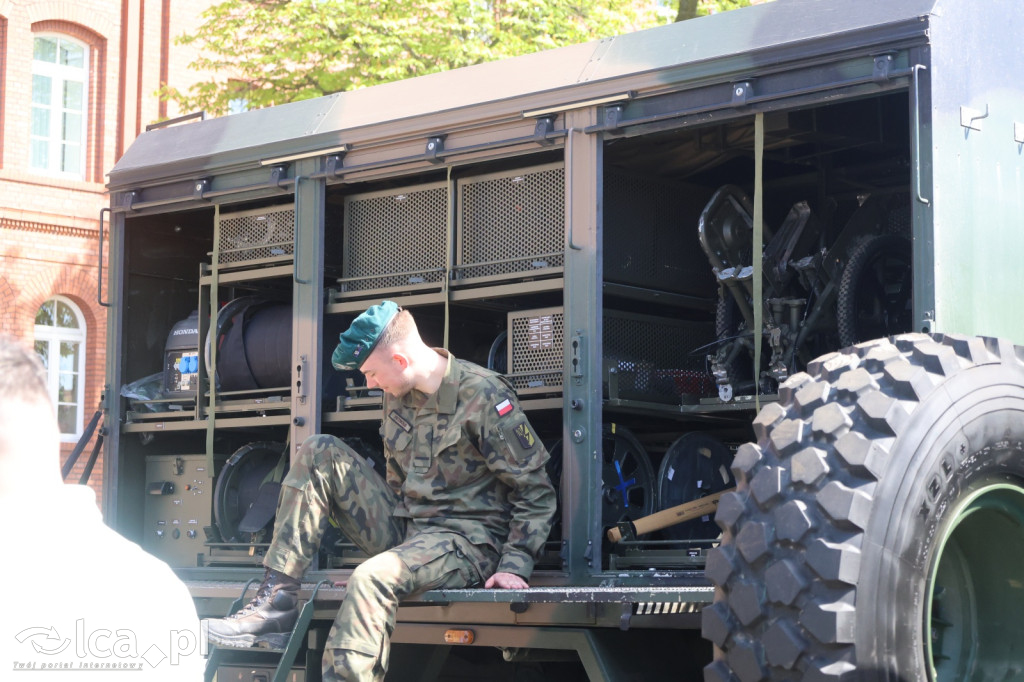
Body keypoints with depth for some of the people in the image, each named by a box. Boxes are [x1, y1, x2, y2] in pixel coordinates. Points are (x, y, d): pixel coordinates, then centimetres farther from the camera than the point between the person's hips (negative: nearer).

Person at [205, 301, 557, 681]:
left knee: (373, 578, -37)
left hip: (468, 541, -8)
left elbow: (536, 490, -13)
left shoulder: (484, 397, -16)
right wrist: (390, 528, 13)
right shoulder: (397, 395, 7)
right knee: (319, 453, -1)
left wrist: (515, 565, -20)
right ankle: (277, 597, -8)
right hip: (404, 529, 8)